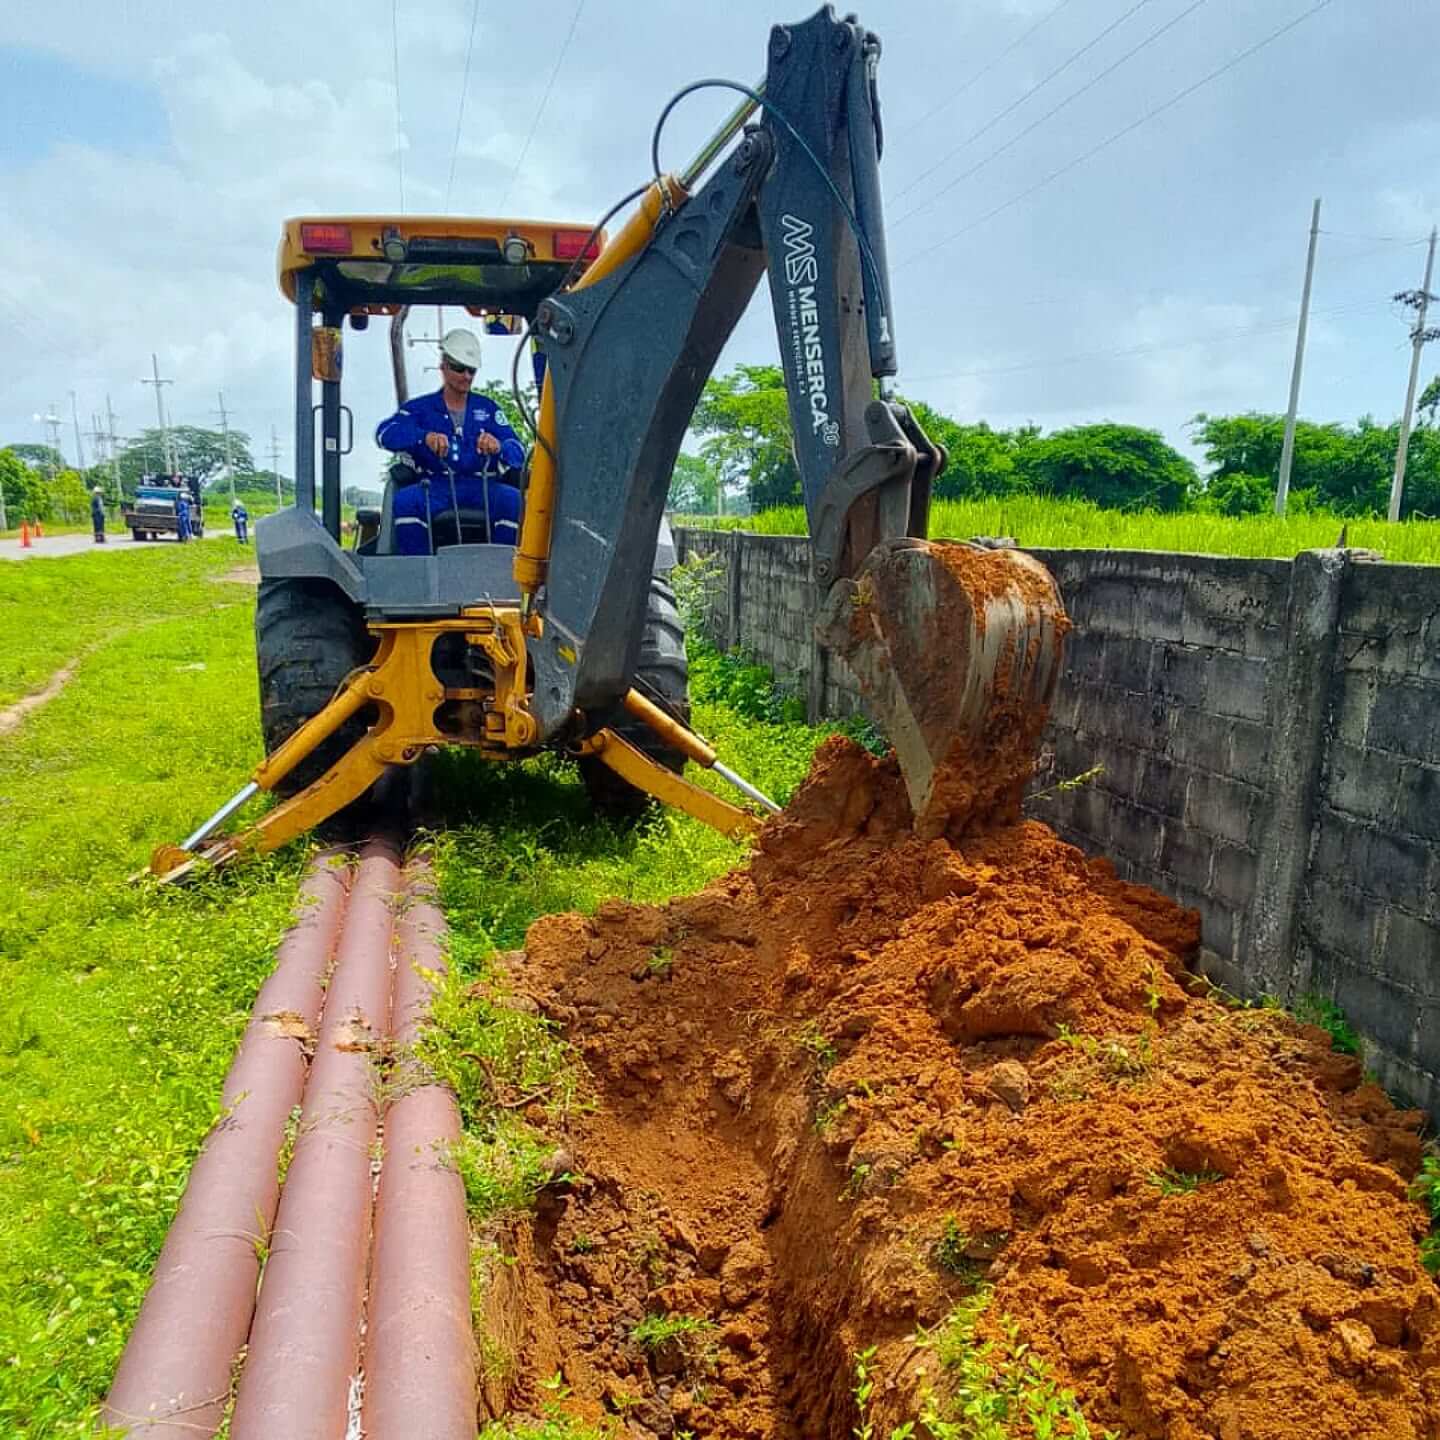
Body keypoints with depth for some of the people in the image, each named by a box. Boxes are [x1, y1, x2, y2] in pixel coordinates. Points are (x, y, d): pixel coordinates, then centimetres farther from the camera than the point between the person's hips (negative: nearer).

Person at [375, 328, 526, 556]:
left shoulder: (487, 407, 20)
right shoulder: (420, 407, 16)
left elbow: (518, 453, 7)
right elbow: (385, 433, -4)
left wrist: (499, 447, -19)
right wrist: (425, 437, -25)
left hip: (481, 486, 1)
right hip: (436, 485, 0)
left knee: (515, 500, -30)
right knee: (404, 500, -31)